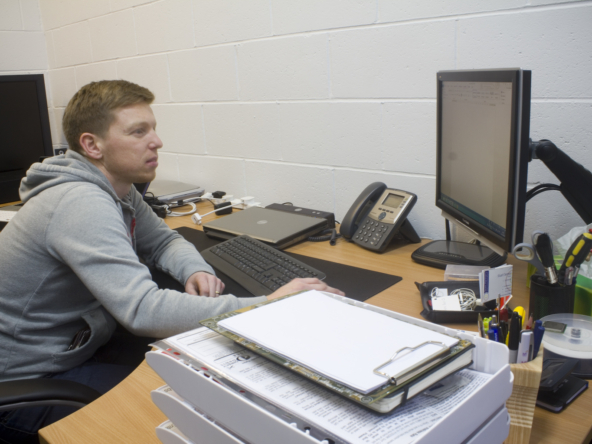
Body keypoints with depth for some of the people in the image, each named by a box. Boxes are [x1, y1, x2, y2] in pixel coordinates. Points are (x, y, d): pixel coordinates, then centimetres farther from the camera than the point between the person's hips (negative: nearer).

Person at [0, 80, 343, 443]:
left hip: (72, 350, 8)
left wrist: (196, 270, -12)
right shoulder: (81, 203, -30)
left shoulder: (119, 189, 0)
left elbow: (163, 241, 12)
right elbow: (143, 310, -40)